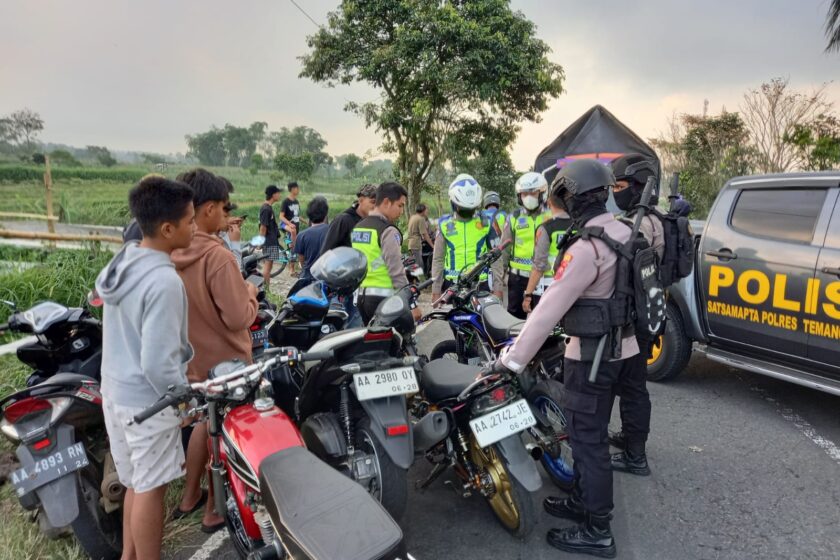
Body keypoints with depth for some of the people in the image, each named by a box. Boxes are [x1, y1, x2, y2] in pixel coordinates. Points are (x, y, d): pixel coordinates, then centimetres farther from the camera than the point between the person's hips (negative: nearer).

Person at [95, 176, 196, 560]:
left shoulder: (122, 260, 1)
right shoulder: (164, 281, -27)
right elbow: (158, 362, -26)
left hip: (115, 389, 9)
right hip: (147, 399, -9)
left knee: (136, 481, 23)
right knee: (150, 488, 8)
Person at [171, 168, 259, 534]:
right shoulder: (217, 257, -27)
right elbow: (238, 318, -26)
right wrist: (250, 292, -8)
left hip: (189, 358, 7)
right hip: (223, 361, -7)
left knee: (206, 420, 26)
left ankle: (189, 496, 40)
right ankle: (215, 512, 28)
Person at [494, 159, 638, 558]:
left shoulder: (587, 247, -24)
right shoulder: (625, 233, 5)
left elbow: (551, 308, -25)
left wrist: (512, 358, -22)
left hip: (593, 355, -9)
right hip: (620, 347, 9)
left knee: (587, 439, 1)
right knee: (588, 432, 21)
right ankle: (581, 501, 36)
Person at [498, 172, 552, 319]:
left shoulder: (552, 217, 2)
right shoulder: (514, 218, 5)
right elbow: (503, 251, 6)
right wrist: (498, 279, 2)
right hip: (518, 278, 1)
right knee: (515, 317, 8)